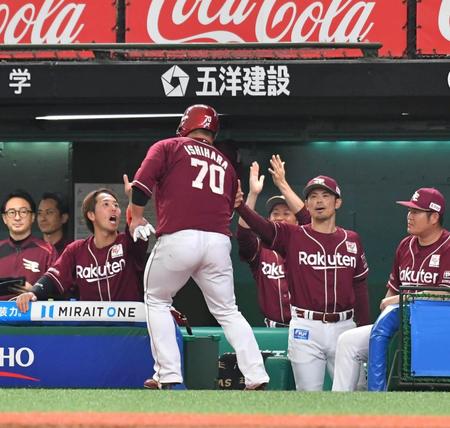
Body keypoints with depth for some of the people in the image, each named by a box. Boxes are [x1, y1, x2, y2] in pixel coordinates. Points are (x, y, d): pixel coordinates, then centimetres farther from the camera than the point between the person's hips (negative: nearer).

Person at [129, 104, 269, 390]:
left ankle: (168, 376, 5)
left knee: (157, 301, 15)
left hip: (178, 238, -4)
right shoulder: (225, 163, 24)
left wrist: (136, 218, 9)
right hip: (219, 242, 4)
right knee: (227, 311, 13)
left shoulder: (168, 148, 11)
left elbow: (142, 183, -2)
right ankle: (257, 378, 1)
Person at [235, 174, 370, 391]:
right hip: (306, 328, -2)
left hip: (343, 327, 2)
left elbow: (360, 287, 13)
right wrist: (240, 206, -37)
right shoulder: (292, 236, 2)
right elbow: (261, 226, -17)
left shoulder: (351, 240, 10)